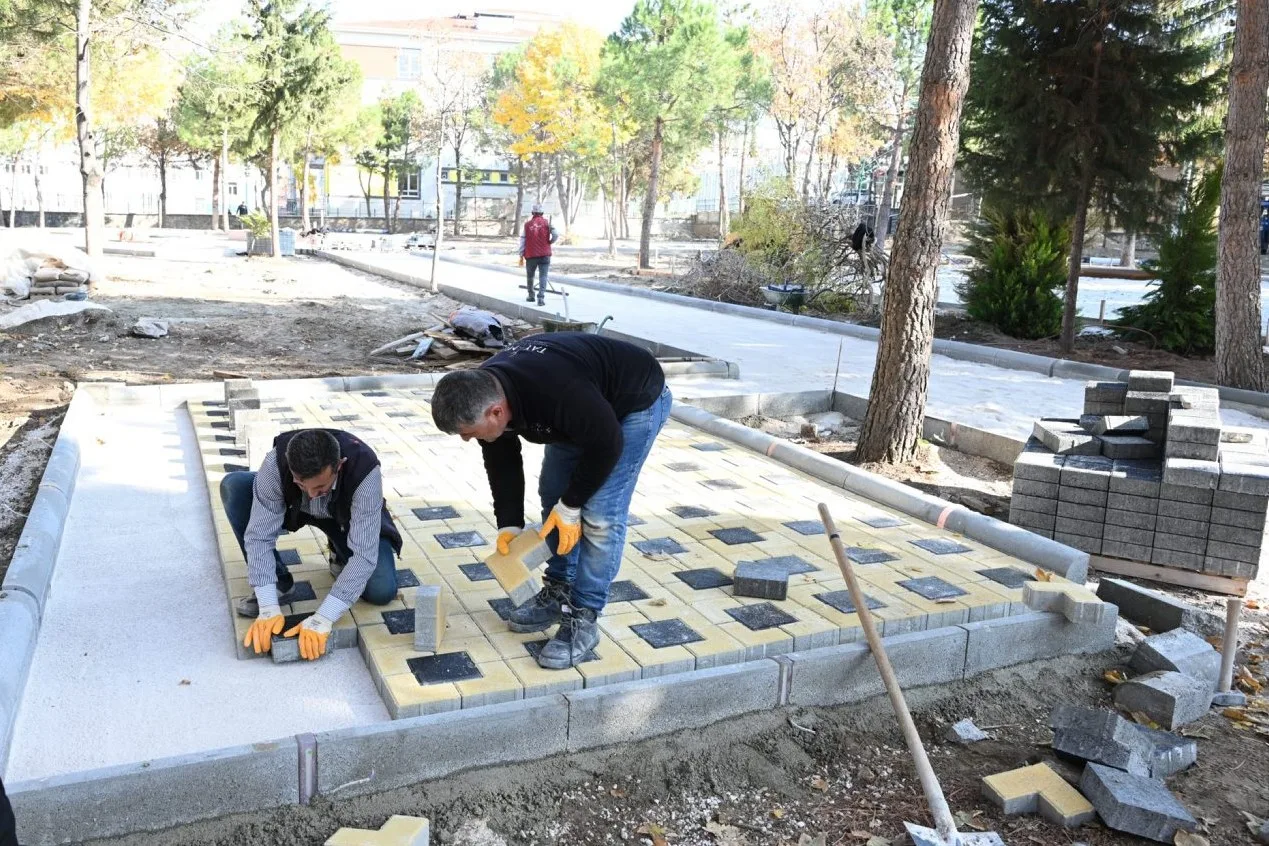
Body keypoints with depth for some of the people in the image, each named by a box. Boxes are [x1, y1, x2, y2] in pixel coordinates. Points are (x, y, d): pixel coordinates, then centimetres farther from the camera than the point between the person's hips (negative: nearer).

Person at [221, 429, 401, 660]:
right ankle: (279, 583, -10)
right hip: (296, 508, 2)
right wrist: (269, 608, -38)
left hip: (347, 517, -2)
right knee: (234, 486, -25)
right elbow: (260, 535, -31)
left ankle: (342, 557, 11)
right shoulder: (275, 463, -36)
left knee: (382, 591, -24)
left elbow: (364, 553, -40)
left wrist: (323, 619, -44)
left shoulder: (365, 471, -41)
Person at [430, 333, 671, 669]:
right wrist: (509, 525, -6)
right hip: (584, 410, 8)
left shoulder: (557, 393, -43)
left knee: (600, 513, -13)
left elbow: (607, 444, -28)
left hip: (635, 401, -8)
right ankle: (558, 592, 24)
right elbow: (502, 462, -3)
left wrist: (571, 505, -19)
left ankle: (582, 620, -3)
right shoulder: (482, 392, -18)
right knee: (552, 494, 9)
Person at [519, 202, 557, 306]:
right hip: (544, 254, -1)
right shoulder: (546, 222, -2)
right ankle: (541, 297, -16)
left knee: (530, 276, 18)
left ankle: (531, 296, 30)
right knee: (543, 276, -2)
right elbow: (555, 235, -11)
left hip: (530, 255, 1)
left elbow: (522, 240, 2)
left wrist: (521, 255, 7)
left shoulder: (527, 224, 2)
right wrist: (550, 242, 10)